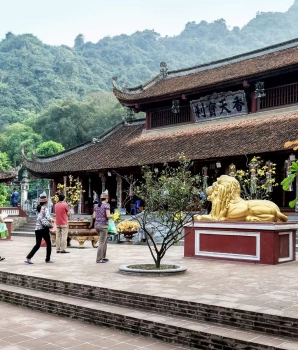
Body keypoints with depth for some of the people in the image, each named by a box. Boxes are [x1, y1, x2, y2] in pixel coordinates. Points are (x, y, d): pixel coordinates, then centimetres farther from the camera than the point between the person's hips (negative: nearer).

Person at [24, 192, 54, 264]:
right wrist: (51, 220, -3)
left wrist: (49, 219, 3)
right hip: (44, 229, -6)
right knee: (49, 244, 11)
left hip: (37, 228, 6)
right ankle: (48, 259, 16)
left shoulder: (38, 208, 12)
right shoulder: (45, 208, -10)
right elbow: (48, 218, -24)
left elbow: (38, 218, 12)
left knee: (37, 245, 12)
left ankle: (28, 258, -1)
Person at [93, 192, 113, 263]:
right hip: (103, 225, -7)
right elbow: (108, 216, -17)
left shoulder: (96, 206, 12)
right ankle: (99, 259, -2)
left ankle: (103, 257, 22)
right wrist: (111, 216, 5)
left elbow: (94, 216, 11)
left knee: (105, 241, 20)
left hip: (97, 225, 7)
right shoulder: (106, 205, -8)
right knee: (101, 243, -3)